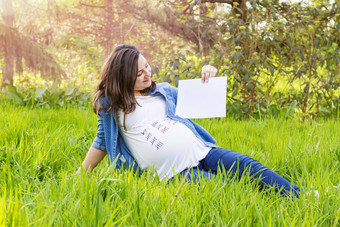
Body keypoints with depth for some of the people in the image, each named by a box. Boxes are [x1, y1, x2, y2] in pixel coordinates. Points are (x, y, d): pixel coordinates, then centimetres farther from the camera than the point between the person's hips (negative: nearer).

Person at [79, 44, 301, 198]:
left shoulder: (162, 91, 15)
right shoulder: (110, 104, 4)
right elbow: (103, 141, 13)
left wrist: (207, 80, 8)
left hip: (201, 151, 5)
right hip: (174, 172, -4)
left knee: (247, 165, -17)